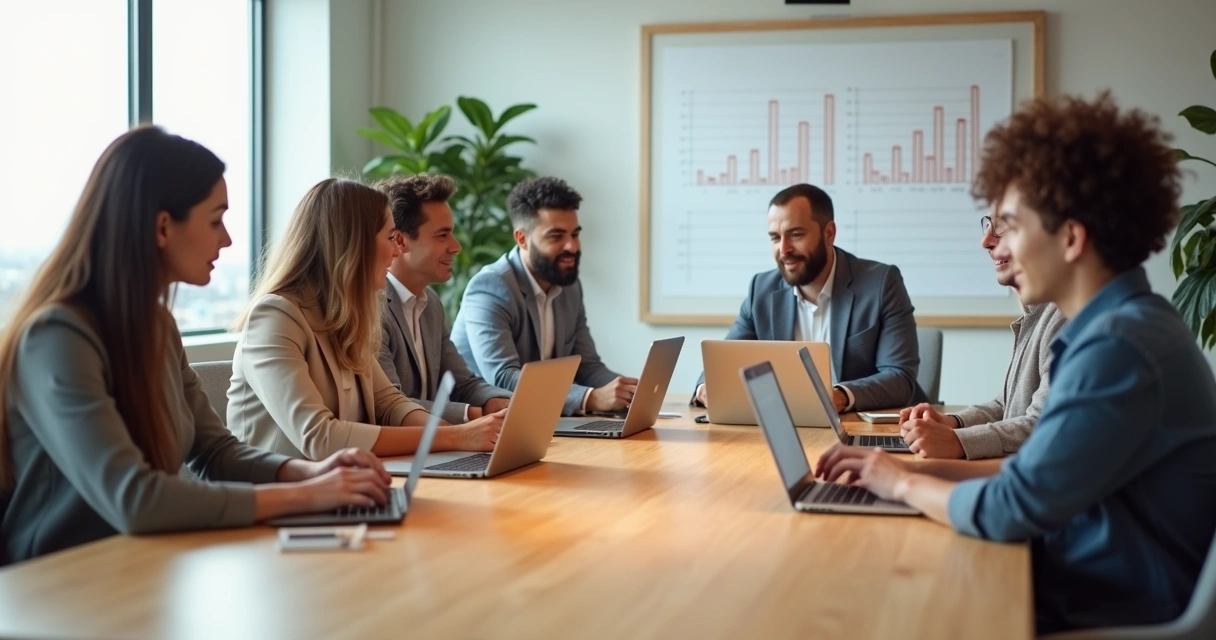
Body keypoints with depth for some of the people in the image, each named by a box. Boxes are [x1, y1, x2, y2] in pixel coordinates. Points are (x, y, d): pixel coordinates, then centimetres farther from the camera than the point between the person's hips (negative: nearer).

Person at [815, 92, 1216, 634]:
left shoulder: (1119, 346, -24)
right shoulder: (1121, 326, 9)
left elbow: (1010, 509, -24)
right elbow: (1040, 469, 13)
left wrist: (904, 484, -6)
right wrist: (920, 468, 4)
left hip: (1112, 618, -8)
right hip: (1081, 589, 8)